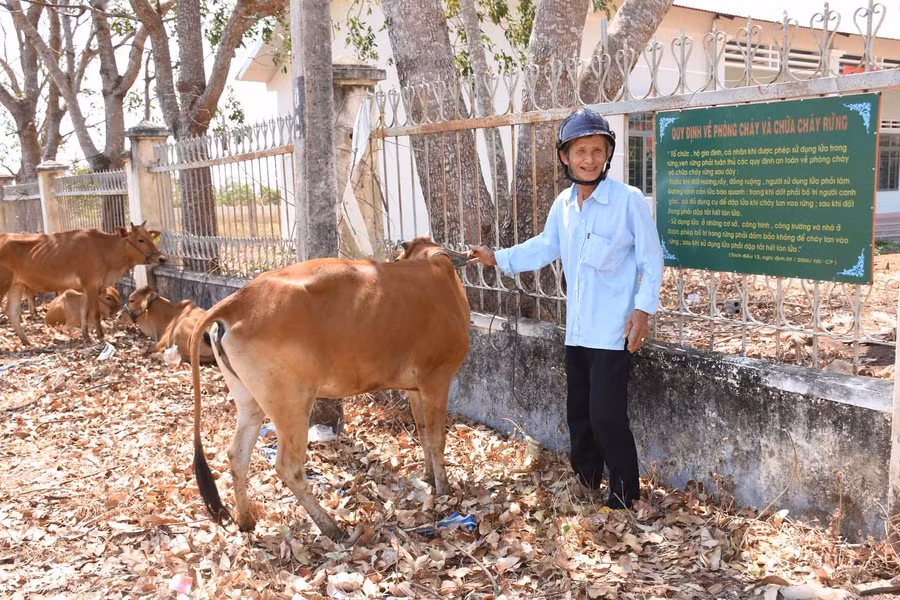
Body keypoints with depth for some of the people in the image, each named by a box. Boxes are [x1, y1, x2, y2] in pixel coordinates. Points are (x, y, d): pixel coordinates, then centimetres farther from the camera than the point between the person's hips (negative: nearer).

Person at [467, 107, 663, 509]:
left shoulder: (629, 200, -13)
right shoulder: (563, 205, 4)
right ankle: (584, 480, 37)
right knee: (578, 411, 17)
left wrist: (643, 309, -14)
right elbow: (544, 247, 17)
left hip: (613, 330, -6)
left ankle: (625, 491, 14)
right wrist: (498, 258, 10)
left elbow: (651, 260, -7)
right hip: (577, 330, 7)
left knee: (606, 414, -6)